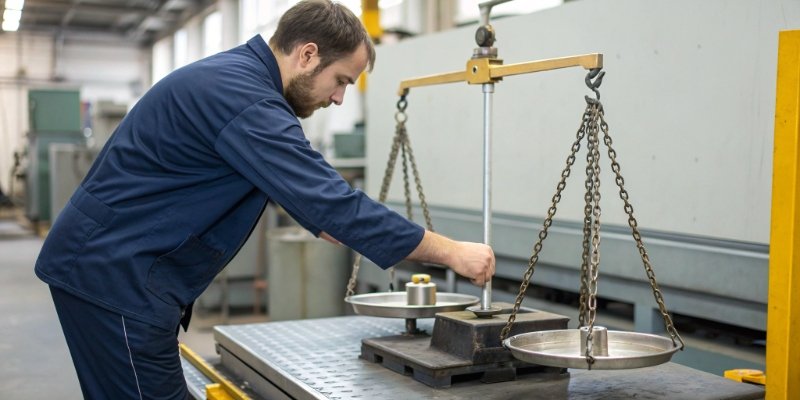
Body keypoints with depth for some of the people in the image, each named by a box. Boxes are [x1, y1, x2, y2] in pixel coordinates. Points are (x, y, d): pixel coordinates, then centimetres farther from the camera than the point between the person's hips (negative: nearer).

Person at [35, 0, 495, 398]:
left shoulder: (234, 75, 10)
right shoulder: (244, 99, -23)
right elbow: (332, 202, -25)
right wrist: (451, 252, -18)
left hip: (109, 266, 10)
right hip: (116, 275, -10)